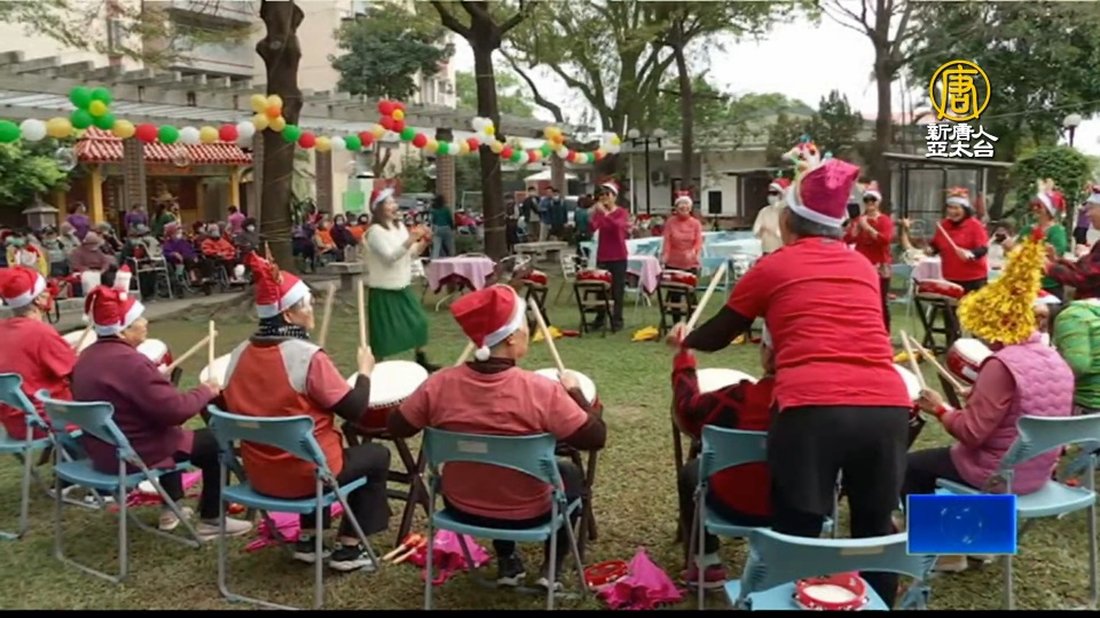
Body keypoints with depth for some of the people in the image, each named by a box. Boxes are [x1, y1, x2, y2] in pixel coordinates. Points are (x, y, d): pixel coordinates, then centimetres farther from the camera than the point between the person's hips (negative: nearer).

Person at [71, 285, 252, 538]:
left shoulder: (87, 356, 4)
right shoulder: (129, 361, -27)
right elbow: (175, 410, -27)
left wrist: (156, 379, 17)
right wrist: (205, 392, -12)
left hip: (102, 449, 10)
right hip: (134, 453, -10)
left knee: (172, 433, 34)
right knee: (214, 442, 1)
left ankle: (171, 510, 37)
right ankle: (211, 521, 10)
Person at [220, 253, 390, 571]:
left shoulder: (240, 354, -2)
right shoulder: (308, 356, -21)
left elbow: (231, 410, 10)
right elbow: (354, 410, -16)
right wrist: (365, 371, 2)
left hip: (258, 474, 7)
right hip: (305, 475, -7)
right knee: (377, 455, 18)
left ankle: (307, 540, 33)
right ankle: (348, 548, 18)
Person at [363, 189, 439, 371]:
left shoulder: (400, 226, 8)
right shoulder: (375, 231, -14)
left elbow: (411, 254, 13)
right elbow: (389, 256, -25)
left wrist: (423, 243, -6)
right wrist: (410, 240, -32)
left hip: (403, 286, 7)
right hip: (384, 289, -7)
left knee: (419, 321, 9)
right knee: (384, 331, -2)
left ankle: (421, 359, 23)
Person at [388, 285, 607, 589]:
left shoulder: (440, 384, -18)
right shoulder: (541, 390, -28)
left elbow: (396, 427, -5)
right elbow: (595, 438, -20)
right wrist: (574, 390, -5)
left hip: (461, 506, 3)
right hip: (527, 513, -3)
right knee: (571, 474, 29)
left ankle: (506, 563, 38)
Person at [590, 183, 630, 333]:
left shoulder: (622, 212, -4)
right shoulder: (599, 213, 4)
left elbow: (618, 226, -24)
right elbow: (592, 228, -11)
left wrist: (605, 213, -31)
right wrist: (595, 213, -26)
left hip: (618, 256, -3)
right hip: (602, 256, 3)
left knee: (617, 289, 1)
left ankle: (617, 321, 7)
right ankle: (600, 318, 16)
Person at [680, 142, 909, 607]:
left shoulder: (773, 267, 12)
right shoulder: (863, 266, 22)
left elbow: (716, 337, 24)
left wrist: (684, 338, 45)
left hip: (813, 409, -4)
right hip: (887, 406, 4)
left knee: (797, 537, 9)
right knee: (875, 530, 19)